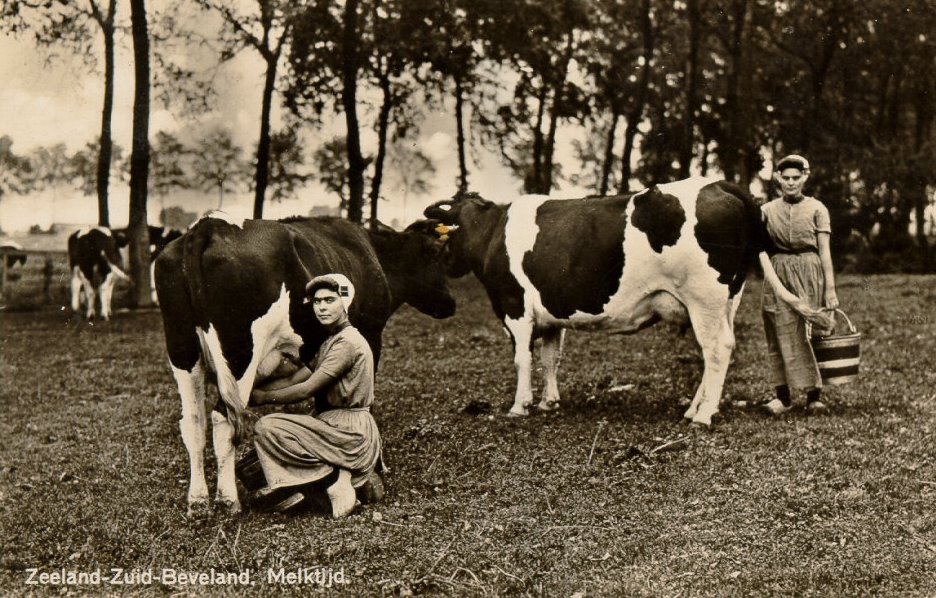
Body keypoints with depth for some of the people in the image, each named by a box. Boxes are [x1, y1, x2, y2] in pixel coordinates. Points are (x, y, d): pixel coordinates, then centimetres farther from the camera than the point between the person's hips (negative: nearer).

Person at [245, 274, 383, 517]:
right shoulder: (331, 342, 17)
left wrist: (263, 397, -4)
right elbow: (293, 380, 11)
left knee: (267, 427, -16)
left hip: (349, 431, -10)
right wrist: (252, 391, 0)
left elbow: (306, 390, -15)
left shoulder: (348, 342, -14)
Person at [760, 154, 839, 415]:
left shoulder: (816, 208, 5)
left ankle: (814, 395, 0)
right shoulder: (767, 210, 9)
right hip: (778, 275, 1)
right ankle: (782, 396, 6)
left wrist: (830, 288, -2)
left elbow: (824, 251, 3)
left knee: (810, 333, -6)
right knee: (781, 334, 0)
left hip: (809, 273, -1)